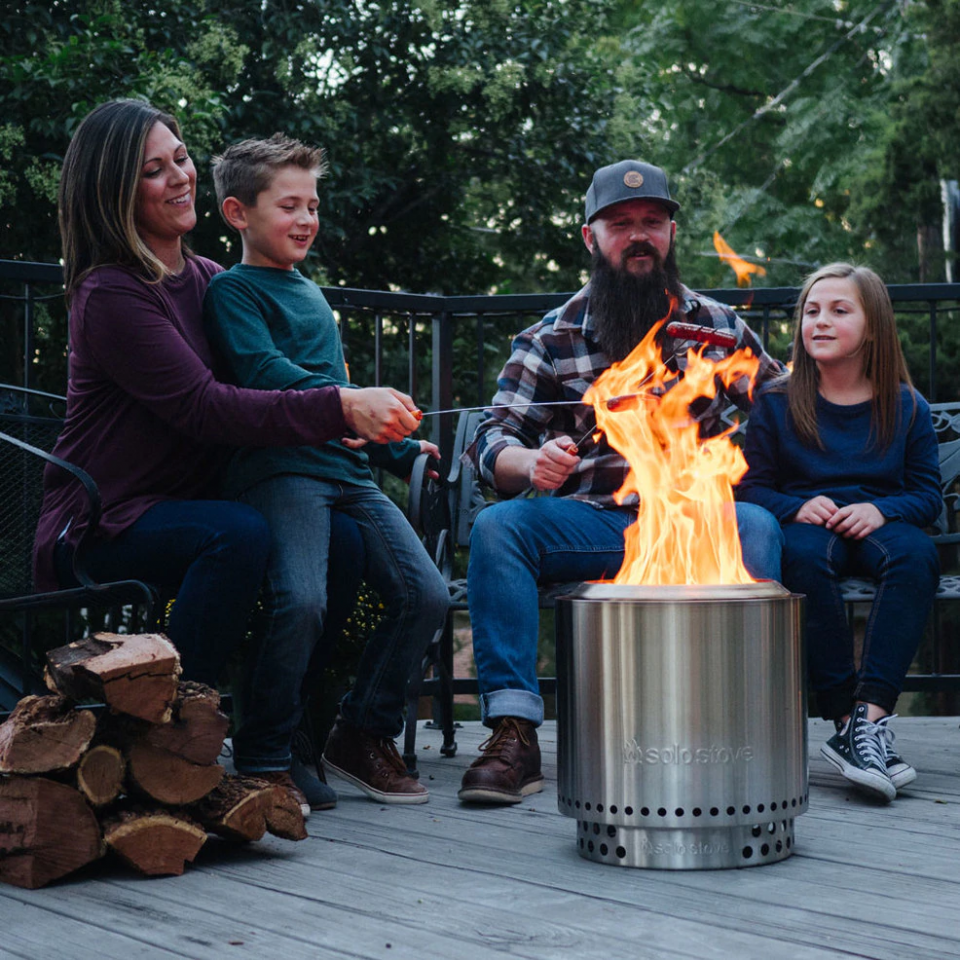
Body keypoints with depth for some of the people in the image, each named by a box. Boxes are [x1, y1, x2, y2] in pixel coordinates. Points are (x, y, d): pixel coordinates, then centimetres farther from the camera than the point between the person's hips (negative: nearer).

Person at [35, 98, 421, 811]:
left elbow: (252, 392, 12)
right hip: (103, 528, -7)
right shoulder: (109, 294, -14)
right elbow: (203, 408, -24)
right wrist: (340, 409, -29)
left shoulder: (206, 279, 12)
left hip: (186, 505, 7)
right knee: (239, 534, -34)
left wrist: (358, 431, -9)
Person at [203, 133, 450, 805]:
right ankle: (264, 759, -10)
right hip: (278, 468, -8)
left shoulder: (312, 295, 28)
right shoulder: (233, 290, 2)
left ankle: (363, 736, 7)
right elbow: (263, 372, -14)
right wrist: (349, 404, -25)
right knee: (302, 600, -30)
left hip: (347, 471, 8)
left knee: (427, 594, -9)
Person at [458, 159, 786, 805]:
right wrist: (532, 465, -23)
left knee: (758, 526, -31)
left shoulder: (718, 327, 13)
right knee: (497, 525, -27)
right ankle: (513, 733, -31)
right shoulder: (551, 340, 9)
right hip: (589, 524, 0)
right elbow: (493, 442, 1)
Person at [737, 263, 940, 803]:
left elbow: (928, 493, 8)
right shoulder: (777, 404, 9)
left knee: (916, 553, -36)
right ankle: (846, 718, -39)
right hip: (809, 526, -1)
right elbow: (752, 488, 8)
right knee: (804, 555, -38)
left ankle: (870, 714, -44)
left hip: (876, 526, 1)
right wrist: (798, 507, -14)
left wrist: (881, 509, -14)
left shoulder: (907, 408, 10)